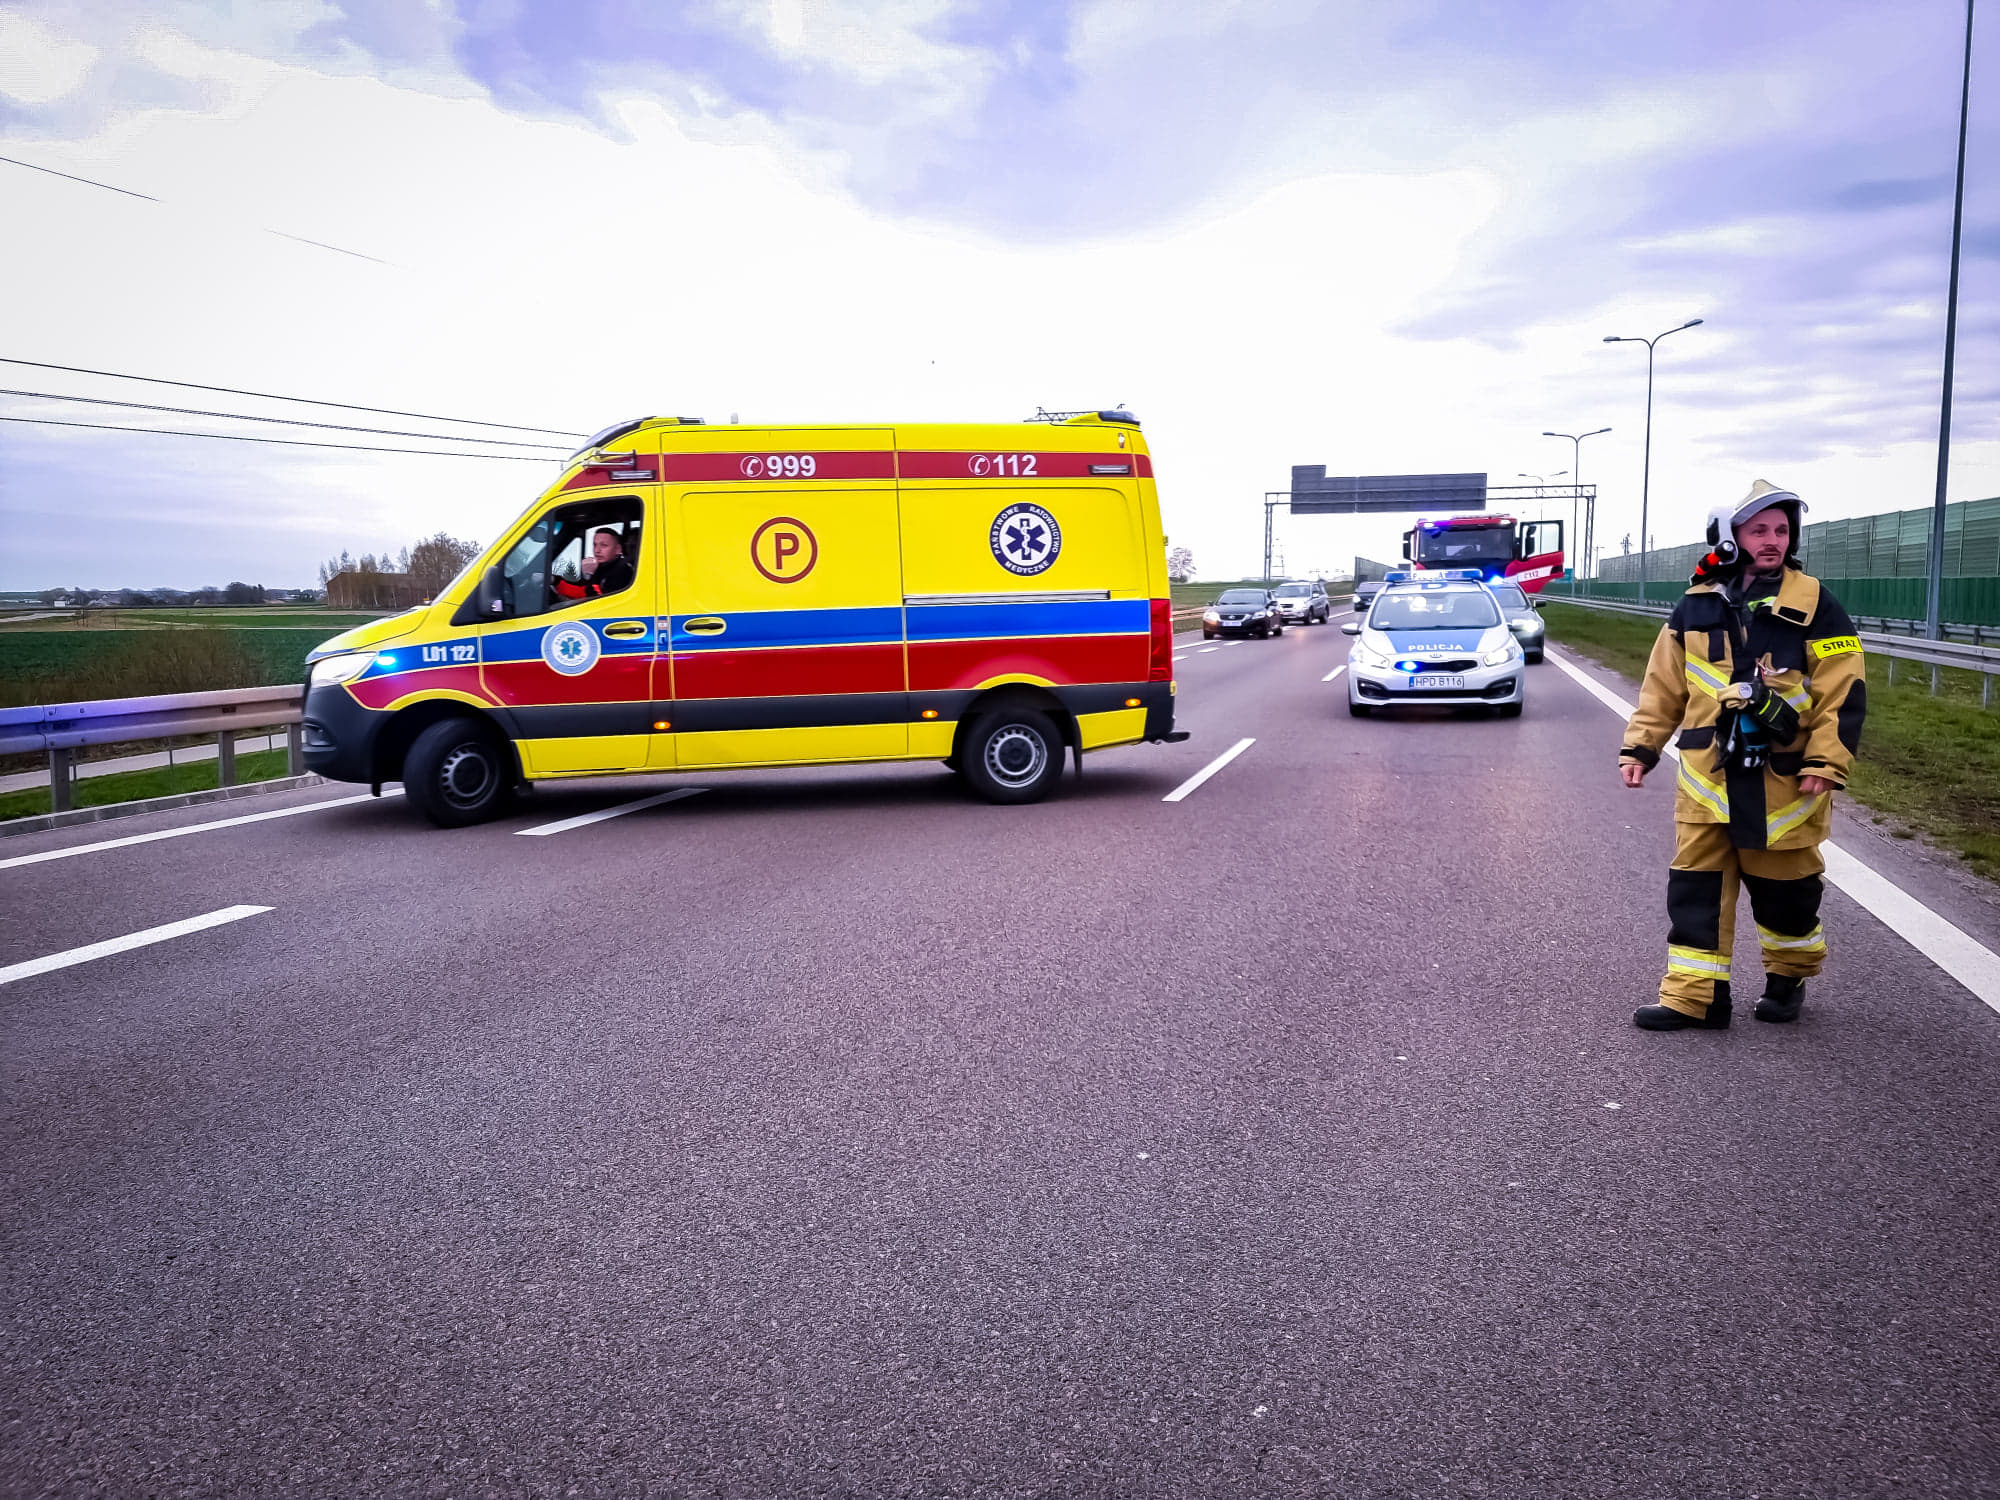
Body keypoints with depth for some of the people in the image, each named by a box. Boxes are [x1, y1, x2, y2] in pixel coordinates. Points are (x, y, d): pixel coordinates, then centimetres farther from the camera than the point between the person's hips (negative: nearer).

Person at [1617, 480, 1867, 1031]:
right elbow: (1663, 686, 11)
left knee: (1784, 889, 11)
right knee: (1696, 886, 2)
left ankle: (1788, 977, 35)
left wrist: (1825, 764, -12)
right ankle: (1694, 995, 10)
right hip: (1706, 778, 3)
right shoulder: (1697, 605, 4)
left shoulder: (1813, 604, -5)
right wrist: (1639, 747, 6)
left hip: (1783, 779, -2)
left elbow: (1844, 690, -6)